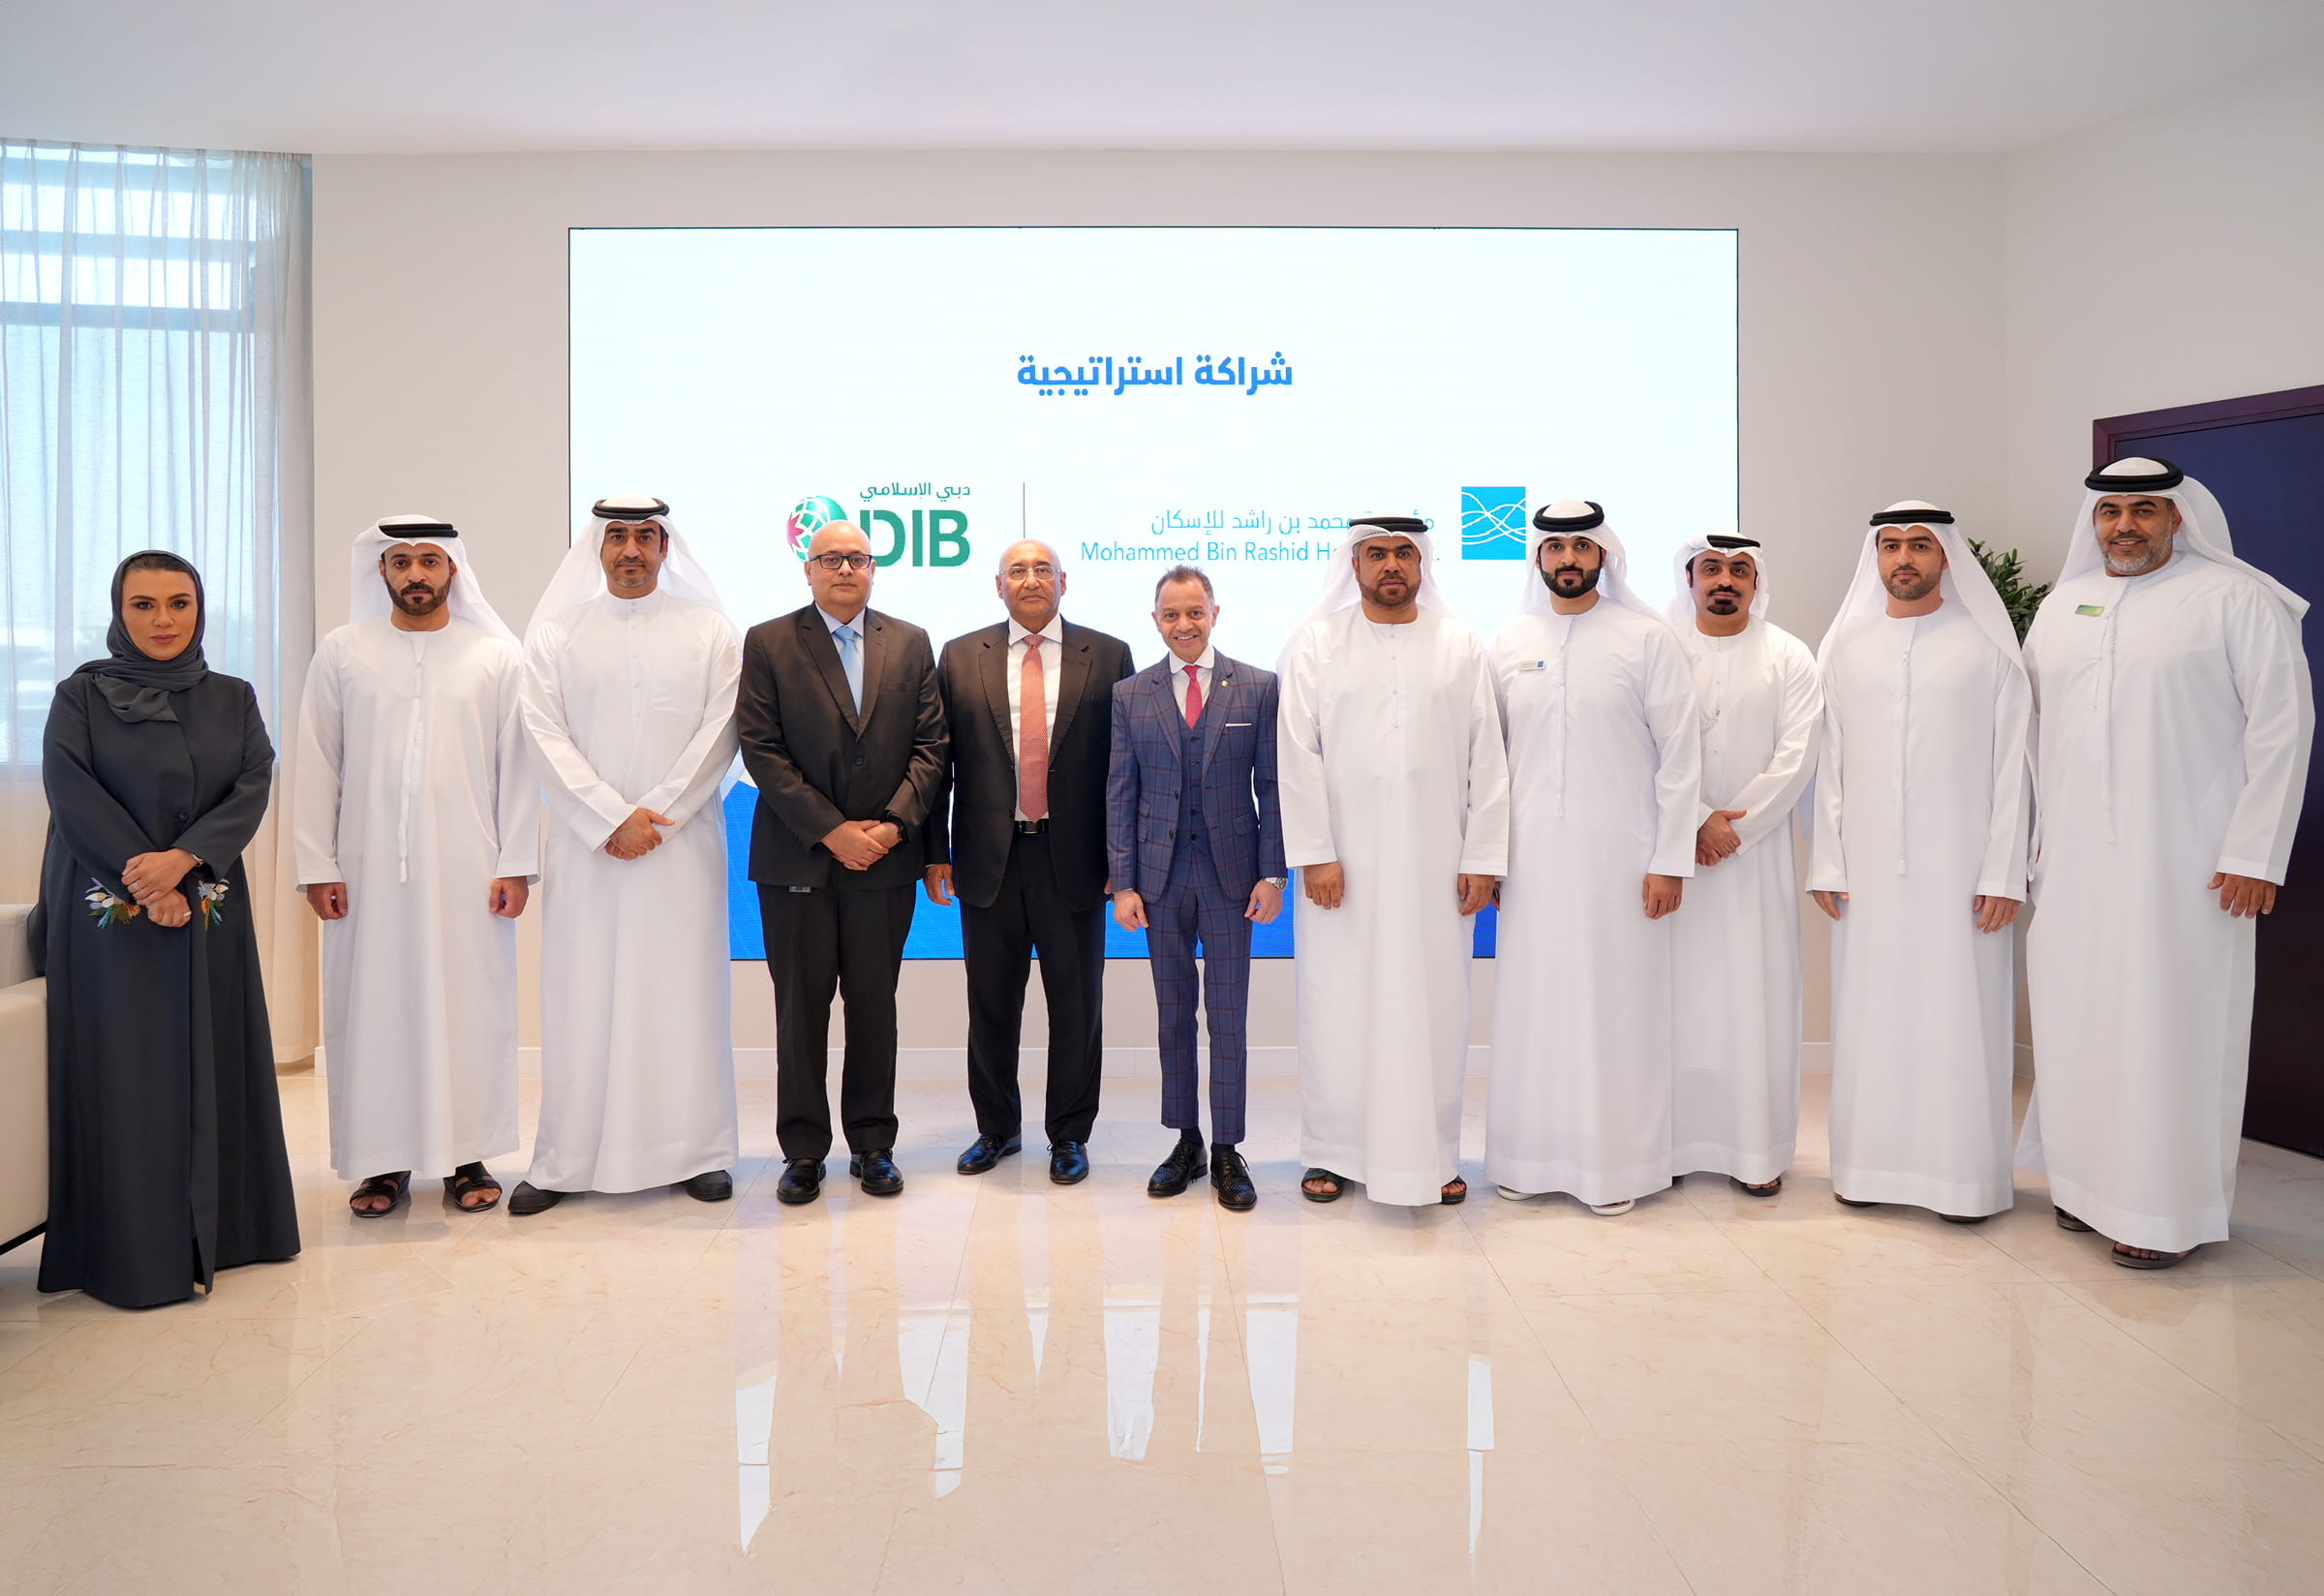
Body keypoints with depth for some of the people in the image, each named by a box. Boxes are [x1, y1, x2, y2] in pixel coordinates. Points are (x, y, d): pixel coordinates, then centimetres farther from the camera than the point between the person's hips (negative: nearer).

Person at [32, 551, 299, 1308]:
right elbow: (71, 793, -7)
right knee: (120, 1073, -2)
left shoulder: (233, 699, 9)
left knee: (209, 1067, 5)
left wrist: (182, 859, -18)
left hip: (208, 911, 2)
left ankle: (213, 1231, 15)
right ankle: (131, 1252, 5)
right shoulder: (80, 696, 3)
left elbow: (253, 789, -2)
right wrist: (143, 887, -16)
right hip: (107, 912, -2)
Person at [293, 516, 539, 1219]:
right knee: (373, 1009, 4)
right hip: (369, 867, 1)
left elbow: (517, 765, 2)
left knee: (470, 1008, 2)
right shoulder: (341, 653, 7)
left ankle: (469, 1157, 13)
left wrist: (516, 864, -4)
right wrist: (317, 864, -1)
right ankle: (384, 1162, 15)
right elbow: (317, 764, 5)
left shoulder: (498, 655, 4)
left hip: (467, 869, -1)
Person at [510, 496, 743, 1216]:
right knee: (581, 995, 1)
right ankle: (565, 1160, 9)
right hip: (586, 844, 1)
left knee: (684, 991, 2)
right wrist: (611, 819, -10)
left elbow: (718, 737, -1)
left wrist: (654, 816, -9)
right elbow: (546, 737, 0)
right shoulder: (555, 634, 8)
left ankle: (697, 1150, 10)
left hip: (683, 841, 0)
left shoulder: (710, 631, 7)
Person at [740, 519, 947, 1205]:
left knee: (875, 1008, 8)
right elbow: (762, 749, -5)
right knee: (800, 1008, 5)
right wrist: (831, 831, -12)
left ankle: (873, 1144, 20)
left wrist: (895, 823, -10)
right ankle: (803, 1151, 16)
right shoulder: (768, 643, 3)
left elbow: (930, 744, 5)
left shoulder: (911, 643, 9)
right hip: (797, 858, -1)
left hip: (885, 858, 2)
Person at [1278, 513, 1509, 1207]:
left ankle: (1432, 1154, 17)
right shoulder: (1316, 644, 5)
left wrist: (1482, 858, -2)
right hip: (1344, 863, -1)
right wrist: (1315, 855, -9)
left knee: (1434, 1004, 5)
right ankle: (1333, 1150, 17)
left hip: (1435, 864, 1)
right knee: (1338, 1004, 3)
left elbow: (1486, 758, 5)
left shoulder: (1461, 647, 8)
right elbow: (1299, 755, -1)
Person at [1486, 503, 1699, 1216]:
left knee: (1617, 1005, 2)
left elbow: (1680, 754, -2)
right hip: (1532, 856, 3)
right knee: (1533, 1004, 7)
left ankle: (1616, 1165, 14)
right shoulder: (1509, 643, 9)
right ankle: (1530, 1156, 19)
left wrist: (1670, 860, -7)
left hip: (1620, 855, -2)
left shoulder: (1648, 639, 0)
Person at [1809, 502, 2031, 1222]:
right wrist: (1825, 864, 2)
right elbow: (1829, 763, 7)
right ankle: (1870, 1164, 15)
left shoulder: (1987, 645, 3)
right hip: (1868, 866, 2)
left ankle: (1964, 1174, 10)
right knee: (1870, 1014, 5)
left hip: (1958, 866, -2)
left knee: (1959, 1014, 0)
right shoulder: (1844, 648, 10)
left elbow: (2012, 765, -1)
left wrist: (2004, 871, -7)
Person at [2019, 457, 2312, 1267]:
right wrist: (2033, 837, 10)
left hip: (2184, 865, -5)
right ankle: (2090, 1178, 22)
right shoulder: (2060, 608, 13)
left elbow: (2282, 723, -6)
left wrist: (2254, 851, -11)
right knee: (2079, 1018, 9)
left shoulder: (2235, 599, -2)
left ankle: (2164, 1209, 9)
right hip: (2073, 864, 5)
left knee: (2170, 1026, -2)